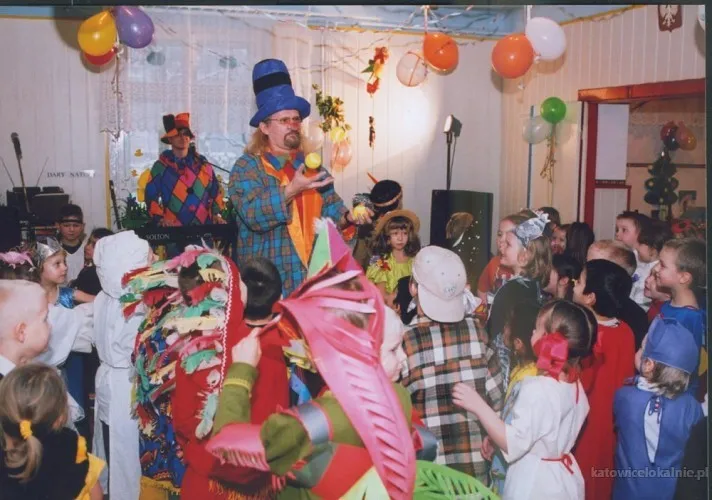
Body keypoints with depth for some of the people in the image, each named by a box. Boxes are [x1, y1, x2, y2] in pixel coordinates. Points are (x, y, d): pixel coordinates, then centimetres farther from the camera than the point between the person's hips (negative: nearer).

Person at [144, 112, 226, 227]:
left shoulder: (202, 164, 9)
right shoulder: (161, 166, 1)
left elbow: (215, 190, 15)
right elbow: (151, 196, 1)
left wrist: (216, 213, 5)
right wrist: (160, 218, -11)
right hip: (173, 229, -3)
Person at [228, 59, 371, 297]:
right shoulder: (246, 166, -4)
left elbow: (330, 205, 12)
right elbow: (253, 215, -18)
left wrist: (348, 217, -9)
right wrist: (291, 190, -27)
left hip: (312, 274, 5)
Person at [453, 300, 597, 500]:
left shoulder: (536, 388, -26)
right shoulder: (575, 386, 0)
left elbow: (513, 444, -28)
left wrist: (478, 406, -28)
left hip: (535, 483, -8)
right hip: (564, 478, 8)